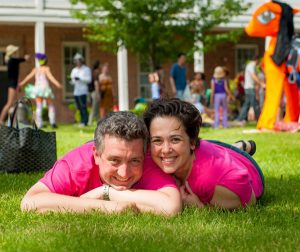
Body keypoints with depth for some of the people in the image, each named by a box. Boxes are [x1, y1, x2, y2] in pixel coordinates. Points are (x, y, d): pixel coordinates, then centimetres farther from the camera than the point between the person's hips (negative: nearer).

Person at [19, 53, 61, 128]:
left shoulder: (36, 69, 10)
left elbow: (28, 77, 15)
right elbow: (50, 77, -17)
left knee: (39, 107, 1)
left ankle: (39, 124, -6)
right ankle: (52, 122, -5)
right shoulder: (46, 68, -2)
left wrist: (21, 84, 25)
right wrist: (57, 84, -27)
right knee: (51, 106, 7)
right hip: (45, 88, -3)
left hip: (37, 89, 3)